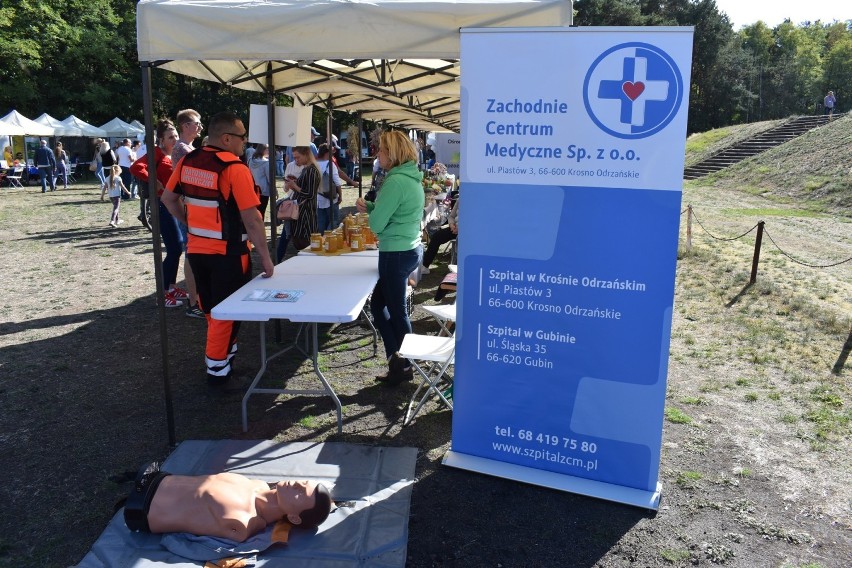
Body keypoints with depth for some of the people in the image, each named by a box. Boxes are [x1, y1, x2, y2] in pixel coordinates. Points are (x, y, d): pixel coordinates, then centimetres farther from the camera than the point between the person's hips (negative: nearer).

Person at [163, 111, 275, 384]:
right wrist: (266, 258, -14)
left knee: (210, 308, 22)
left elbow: (168, 198, 12)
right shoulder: (235, 169, -19)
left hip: (196, 249, 7)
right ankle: (217, 366, 16)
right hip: (228, 254, -6)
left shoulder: (187, 161, 1)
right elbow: (252, 220, -21)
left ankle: (223, 347, 40)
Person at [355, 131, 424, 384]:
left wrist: (370, 210, 3)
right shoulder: (412, 178, 10)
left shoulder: (395, 181, -20)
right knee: (378, 304, 18)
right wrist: (371, 206, 7)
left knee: (397, 311, 6)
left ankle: (404, 366, 21)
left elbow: (377, 224, -18)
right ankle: (397, 361, 22)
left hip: (396, 254, -10)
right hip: (411, 249, 10)